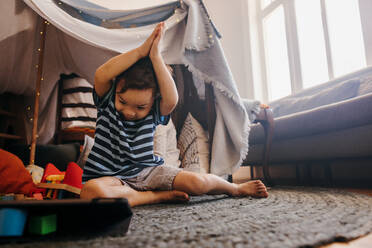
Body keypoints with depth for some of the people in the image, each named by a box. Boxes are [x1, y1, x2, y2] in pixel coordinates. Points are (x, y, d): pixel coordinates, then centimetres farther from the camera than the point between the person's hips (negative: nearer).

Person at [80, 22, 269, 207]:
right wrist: (141, 51, -26)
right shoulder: (107, 102, -4)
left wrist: (156, 56, -24)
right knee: (90, 191, -38)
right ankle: (160, 196, -22)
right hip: (110, 176, 0)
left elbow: (172, 100, -28)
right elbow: (101, 75, -25)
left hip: (147, 170, 1)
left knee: (197, 182, -21)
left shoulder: (154, 112, -4)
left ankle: (236, 188, 13)